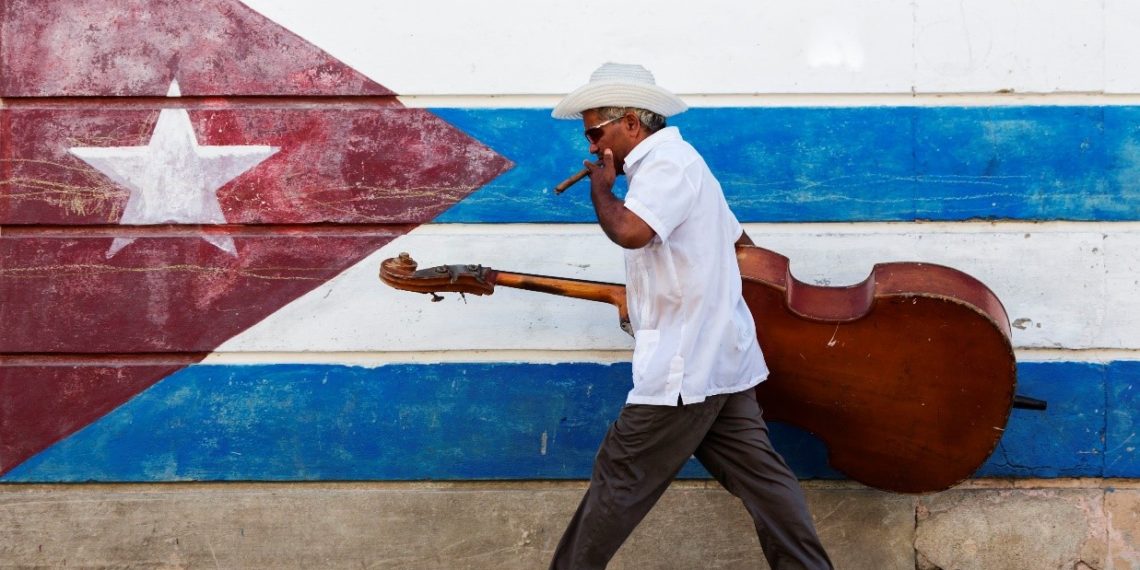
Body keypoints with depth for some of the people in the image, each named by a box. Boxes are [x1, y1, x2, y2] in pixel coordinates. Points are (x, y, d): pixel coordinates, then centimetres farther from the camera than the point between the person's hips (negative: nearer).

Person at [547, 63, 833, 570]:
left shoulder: (666, 162, -13)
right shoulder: (673, 162, 19)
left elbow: (630, 231, -31)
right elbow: (740, 241, 28)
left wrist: (600, 188, -12)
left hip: (683, 366, -10)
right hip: (718, 357, 10)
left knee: (620, 479, -1)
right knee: (759, 473, 8)